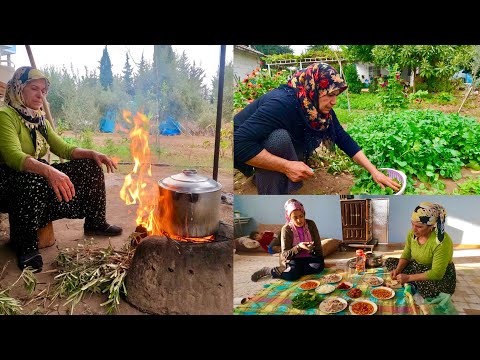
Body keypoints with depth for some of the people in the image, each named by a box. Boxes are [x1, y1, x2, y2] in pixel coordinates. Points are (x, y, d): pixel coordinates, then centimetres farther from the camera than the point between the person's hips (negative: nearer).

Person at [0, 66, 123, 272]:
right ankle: (26, 247, -21)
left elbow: (63, 149, 13)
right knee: (32, 182, -42)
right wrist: (48, 171, -50)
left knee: (89, 165, 0)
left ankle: (94, 223, 9)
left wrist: (92, 153, -6)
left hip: (40, 174, 8)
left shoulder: (40, 120, 12)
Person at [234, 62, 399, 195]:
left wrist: (374, 171, -10)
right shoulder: (282, 104, -35)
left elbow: (343, 139, -4)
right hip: (246, 156, -7)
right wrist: (286, 166, -39)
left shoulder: (319, 106, -11)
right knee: (280, 137, -35)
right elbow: (239, 143, -42)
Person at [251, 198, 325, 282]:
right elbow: (285, 254, -15)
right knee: (292, 275, -34)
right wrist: (299, 247, -30)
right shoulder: (286, 229, -12)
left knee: (319, 266, -28)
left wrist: (321, 259, -1)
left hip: (308, 257, 4)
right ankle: (268, 271, -9)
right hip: (292, 258, -3)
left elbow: (317, 244, 6)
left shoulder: (311, 224, -4)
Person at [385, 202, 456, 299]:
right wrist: (398, 270, -16)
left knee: (429, 287, -40)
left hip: (442, 278, -7)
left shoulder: (442, 242, -30)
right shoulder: (412, 233, -9)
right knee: (389, 262, -2)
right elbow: (406, 255, 4)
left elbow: (437, 274, -29)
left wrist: (409, 278, -29)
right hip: (418, 268, 8)